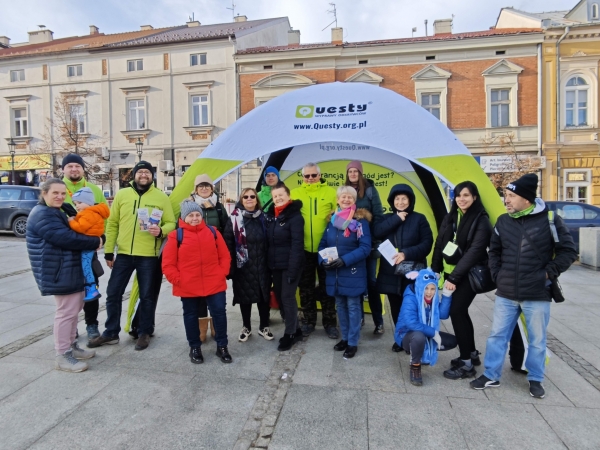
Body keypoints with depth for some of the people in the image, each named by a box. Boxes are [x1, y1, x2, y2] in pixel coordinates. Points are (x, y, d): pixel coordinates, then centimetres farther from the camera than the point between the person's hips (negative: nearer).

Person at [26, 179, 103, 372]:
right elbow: (65, 238, -25)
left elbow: (67, 234, 20)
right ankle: (62, 356, 5)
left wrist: (93, 240, 1)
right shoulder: (43, 215, -17)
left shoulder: (54, 212, 20)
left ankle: (71, 346, 29)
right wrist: (94, 242, -16)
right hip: (59, 272, -11)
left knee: (74, 308, 17)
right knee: (67, 311, -6)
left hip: (68, 270, 11)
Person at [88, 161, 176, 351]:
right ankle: (111, 333, 27)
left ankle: (144, 333, 25)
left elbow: (171, 223, 0)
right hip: (124, 254, 2)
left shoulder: (162, 197, 0)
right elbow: (112, 224, 6)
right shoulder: (121, 195, 5)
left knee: (147, 296, 8)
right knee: (113, 293, 10)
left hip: (149, 256, -2)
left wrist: (161, 231, -22)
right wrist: (109, 251, 5)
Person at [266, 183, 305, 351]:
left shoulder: (295, 216, -11)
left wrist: (293, 269, -21)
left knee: (287, 298, -3)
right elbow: (269, 241, 14)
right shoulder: (271, 216, 11)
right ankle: (294, 329, 26)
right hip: (275, 265, 7)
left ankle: (290, 334, 12)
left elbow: (297, 244, -17)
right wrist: (268, 264, 8)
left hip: (289, 265, -7)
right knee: (279, 297, 11)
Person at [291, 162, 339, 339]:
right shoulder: (295, 193, 5)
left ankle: (330, 322, 23)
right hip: (303, 249, 1)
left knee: (327, 286, 10)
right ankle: (308, 321, 28)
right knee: (306, 287, 13)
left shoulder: (330, 192, 2)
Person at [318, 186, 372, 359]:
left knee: (353, 307, 6)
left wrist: (345, 260, -24)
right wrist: (323, 260, -8)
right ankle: (345, 338, 33)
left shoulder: (361, 220, -9)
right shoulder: (332, 220, 8)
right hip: (334, 273, 5)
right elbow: (323, 244, 10)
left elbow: (365, 247, -16)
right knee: (340, 306, 16)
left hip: (353, 273, -5)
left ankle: (353, 343, 19)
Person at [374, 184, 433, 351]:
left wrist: (407, 254, -19)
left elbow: (427, 243, -7)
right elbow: (377, 232, -11)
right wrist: (397, 219, -13)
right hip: (391, 272, 3)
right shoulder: (387, 218, 9)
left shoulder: (419, 219, 1)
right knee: (396, 308, 12)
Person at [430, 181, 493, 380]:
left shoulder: (481, 221, -12)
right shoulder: (450, 217, 9)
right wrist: (435, 270, 7)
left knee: (457, 312, -10)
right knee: (461, 312, 13)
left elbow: (474, 252, -19)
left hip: (468, 275, -7)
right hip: (451, 274, 7)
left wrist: (454, 278, -22)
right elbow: (439, 244, 11)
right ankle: (472, 354, 29)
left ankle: (467, 363, 1)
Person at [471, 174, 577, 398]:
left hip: (537, 295, -3)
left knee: (537, 340, 13)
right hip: (505, 294, 3)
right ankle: (491, 376, 23)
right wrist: (497, 275, 5)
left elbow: (568, 251, -1)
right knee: (497, 335, 10)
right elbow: (494, 251, 14)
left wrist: (548, 274, -7)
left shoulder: (550, 220, -8)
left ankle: (535, 380, 32)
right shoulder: (503, 221, 3)